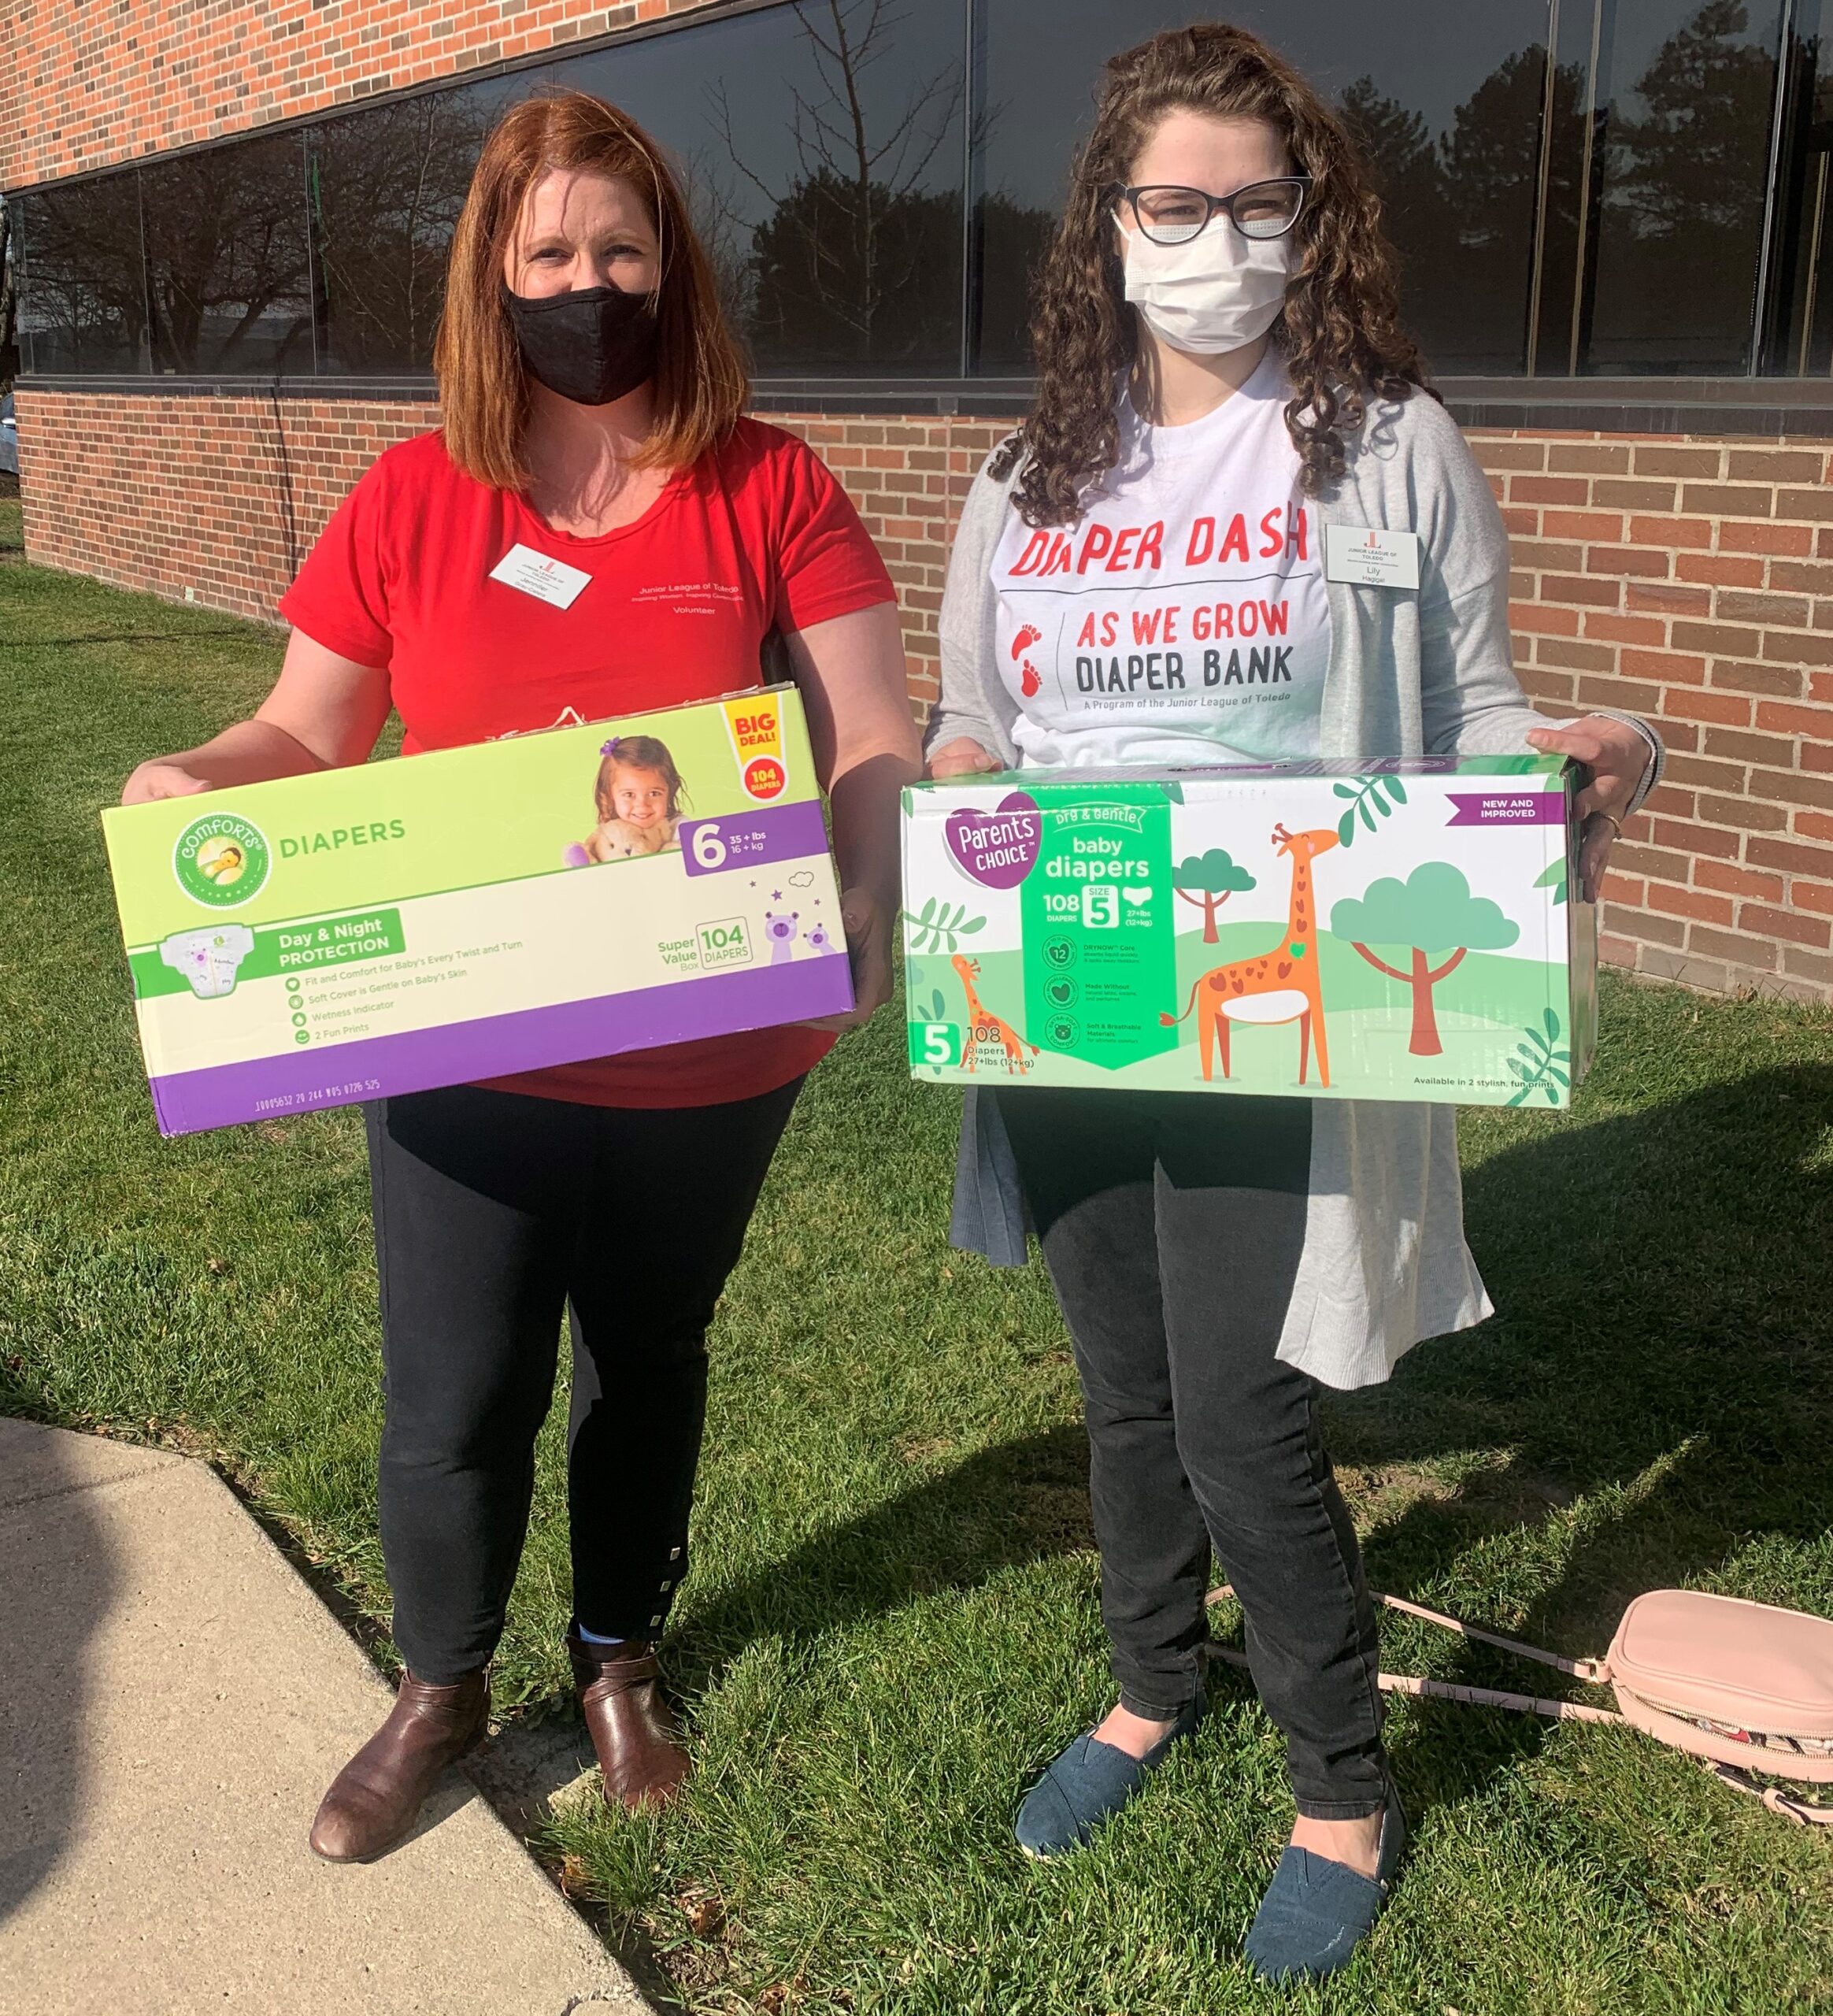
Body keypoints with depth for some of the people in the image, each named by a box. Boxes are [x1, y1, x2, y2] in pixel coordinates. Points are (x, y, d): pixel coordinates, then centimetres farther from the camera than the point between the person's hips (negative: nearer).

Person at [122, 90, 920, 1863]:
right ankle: (440, 1687, 36)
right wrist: (188, 784, -18)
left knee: (649, 1363, 19)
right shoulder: (415, 500, -2)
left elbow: (872, 742, -9)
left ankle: (621, 1653, 44)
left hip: (711, 1052, 0)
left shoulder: (770, 491, -6)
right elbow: (302, 738, 4)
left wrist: (865, 898, -28)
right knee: (456, 1399, 8)